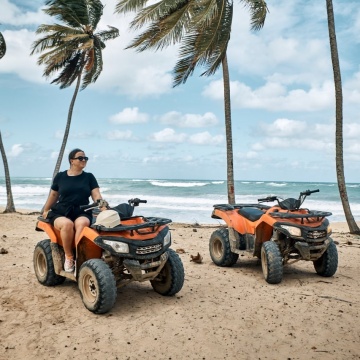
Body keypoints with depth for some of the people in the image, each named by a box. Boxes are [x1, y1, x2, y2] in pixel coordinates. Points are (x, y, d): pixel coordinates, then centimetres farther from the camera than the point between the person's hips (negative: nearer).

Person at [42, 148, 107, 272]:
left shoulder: (89, 177, 12)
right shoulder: (60, 176, 10)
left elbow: (96, 195, 3)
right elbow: (53, 195, 20)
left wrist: (101, 202, -17)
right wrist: (45, 210, 21)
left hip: (82, 213, 0)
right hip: (60, 212, 0)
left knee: (82, 223, -36)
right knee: (67, 224, -35)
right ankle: (69, 257, -18)